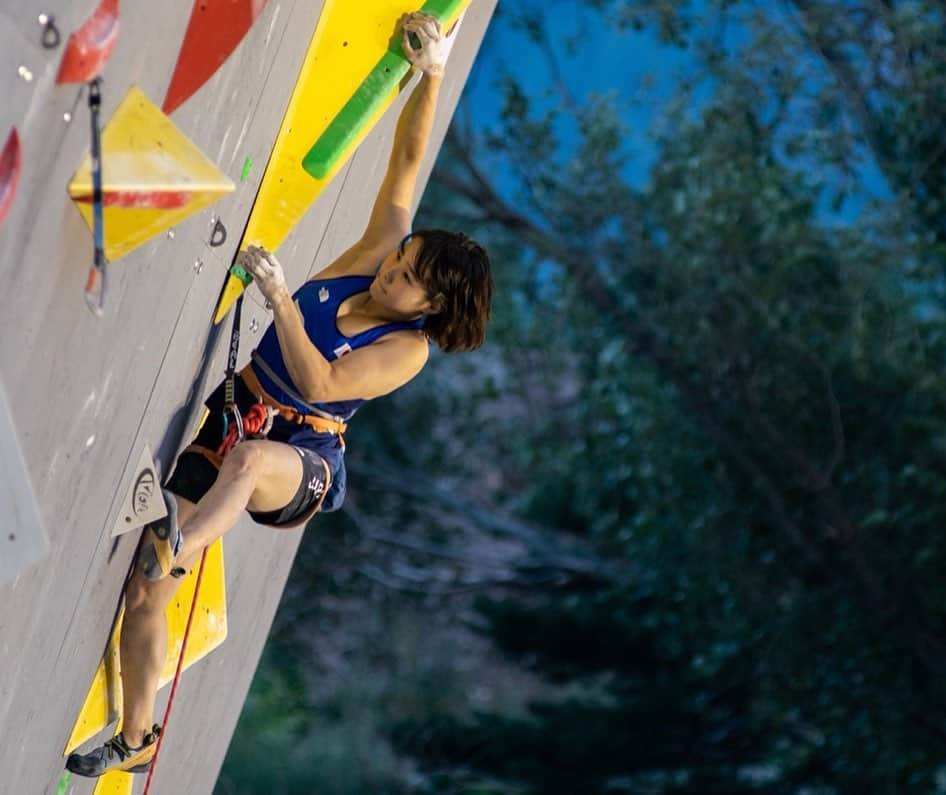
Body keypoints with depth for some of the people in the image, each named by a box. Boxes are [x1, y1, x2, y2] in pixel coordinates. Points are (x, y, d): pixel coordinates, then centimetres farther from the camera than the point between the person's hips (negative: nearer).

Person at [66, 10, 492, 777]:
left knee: (248, 460, -45)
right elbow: (406, 161, 1)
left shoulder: (407, 349, -15)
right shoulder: (369, 260, 0)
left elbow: (320, 383, -26)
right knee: (143, 596, -1)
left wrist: (280, 297, -30)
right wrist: (430, 78, -8)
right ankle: (137, 741, 12)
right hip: (229, 427, 5)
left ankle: (172, 551, -66)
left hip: (298, 463, -5)